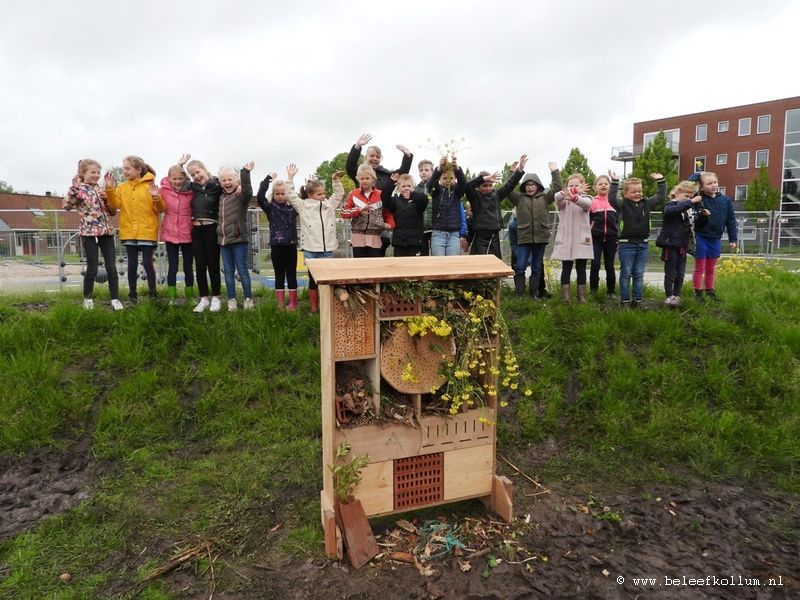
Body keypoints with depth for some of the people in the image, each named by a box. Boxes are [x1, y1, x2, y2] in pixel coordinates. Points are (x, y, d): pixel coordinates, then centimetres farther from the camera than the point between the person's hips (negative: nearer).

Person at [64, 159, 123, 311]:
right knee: (92, 268, -1)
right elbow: (67, 205, -16)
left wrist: (107, 199, 0)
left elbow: (113, 212, 16)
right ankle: (87, 298, 17)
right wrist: (74, 187, -20)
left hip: (106, 231, 4)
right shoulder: (79, 189, -1)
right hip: (89, 232, -4)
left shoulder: (101, 190, 14)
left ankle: (115, 299, 6)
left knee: (111, 267, 0)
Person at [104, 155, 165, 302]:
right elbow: (115, 204, -2)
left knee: (147, 263, -1)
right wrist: (110, 188, -12)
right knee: (132, 264, 8)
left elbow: (160, 209, -4)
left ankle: (153, 294, 10)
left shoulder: (150, 185, -1)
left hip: (147, 232, -3)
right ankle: (133, 294, 16)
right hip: (128, 232, 3)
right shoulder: (122, 187, 10)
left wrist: (156, 197, -22)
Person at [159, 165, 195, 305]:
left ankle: (190, 296, 23)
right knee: (172, 267, 6)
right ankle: (171, 297, 14)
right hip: (170, 233, 0)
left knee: (188, 267, 11)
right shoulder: (164, 190, -4)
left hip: (187, 234, 0)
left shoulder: (191, 191, -5)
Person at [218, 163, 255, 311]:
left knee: (242, 270, -1)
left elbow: (248, 191, -31)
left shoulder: (241, 195, -8)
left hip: (239, 239, -7)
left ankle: (248, 299, 9)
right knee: (228, 272, 9)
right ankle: (231, 300, 16)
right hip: (223, 240, 7)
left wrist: (245, 173, -40)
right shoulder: (222, 197, 14)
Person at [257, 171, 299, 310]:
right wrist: (268, 179, -17)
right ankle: (280, 303, 15)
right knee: (279, 276, 8)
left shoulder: (293, 207, 5)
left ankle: (293, 303, 14)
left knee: (291, 275, 7)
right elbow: (260, 197, -15)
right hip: (276, 246, 0)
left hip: (291, 246, 1)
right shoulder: (270, 207, 0)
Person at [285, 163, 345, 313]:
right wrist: (290, 178, -7)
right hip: (310, 249, -3)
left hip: (327, 249, 3)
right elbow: (290, 195, -4)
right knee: (313, 279, 6)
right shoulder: (303, 206, 1)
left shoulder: (330, 204, 10)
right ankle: (314, 308, 17)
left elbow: (339, 194, 15)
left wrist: (335, 180, 2)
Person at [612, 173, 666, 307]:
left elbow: (661, 197, 14)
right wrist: (614, 183, -24)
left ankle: (637, 299, 16)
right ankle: (624, 299, 11)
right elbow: (611, 199, -22)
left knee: (639, 274, 9)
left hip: (643, 244, 4)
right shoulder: (622, 204, -6)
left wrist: (661, 181, 12)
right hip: (627, 244, -4)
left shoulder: (647, 203, 8)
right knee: (626, 273, 4)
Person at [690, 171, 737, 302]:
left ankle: (710, 291, 25)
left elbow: (731, 221, 4)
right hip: (701, 238, -4)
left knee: (711, 268, 15)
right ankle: (698, 293, 11)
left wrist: (733, 239, 4)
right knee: (700, 267, 5)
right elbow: (696, 221, -13)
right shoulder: (699, 200, -10)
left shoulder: (726, 200, 1)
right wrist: (702, 215, -30)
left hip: (716, 239, 4)